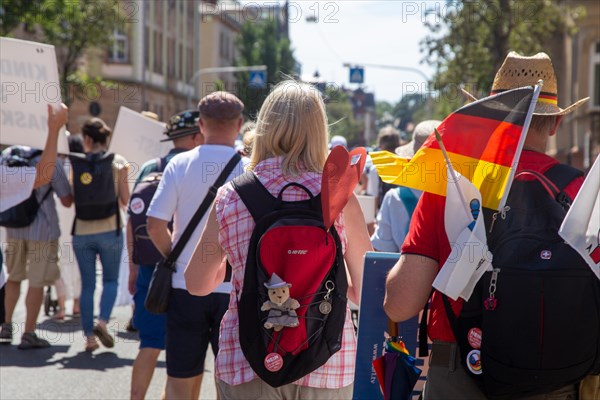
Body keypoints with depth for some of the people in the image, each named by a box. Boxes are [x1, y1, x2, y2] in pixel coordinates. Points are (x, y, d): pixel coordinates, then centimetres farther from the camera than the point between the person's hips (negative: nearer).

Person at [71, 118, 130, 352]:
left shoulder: (75, 164, -1)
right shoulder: (117, 162, -4)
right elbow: (125, 200, -2)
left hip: (82, 232, 1)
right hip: (109, 231, -1)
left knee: (87, 284, 8)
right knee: (110, 280, 12)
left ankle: (89, 336, 8)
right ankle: (102, 321, -10)